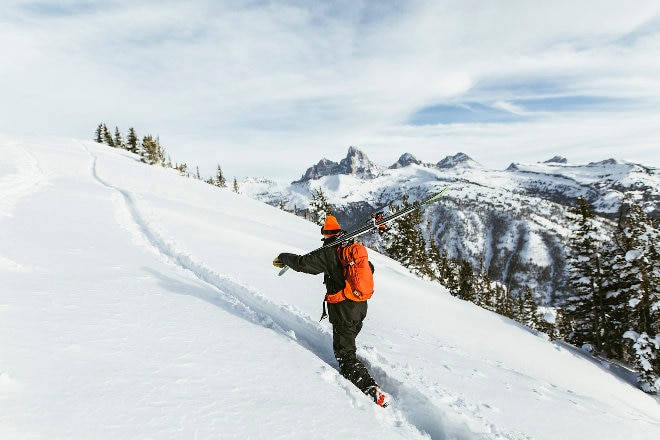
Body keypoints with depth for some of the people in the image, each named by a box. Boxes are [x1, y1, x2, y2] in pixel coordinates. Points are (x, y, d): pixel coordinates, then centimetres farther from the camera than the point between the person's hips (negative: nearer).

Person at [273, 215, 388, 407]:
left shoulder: (329, 252, -14)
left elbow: (302, 262, -14)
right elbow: (370, 269, 20)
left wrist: (282, 258, 5)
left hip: (343, 311, -7)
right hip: (361, 308, 8)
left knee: (345, 354, -1)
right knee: (348, 343, 28)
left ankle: (372, 390, -12)